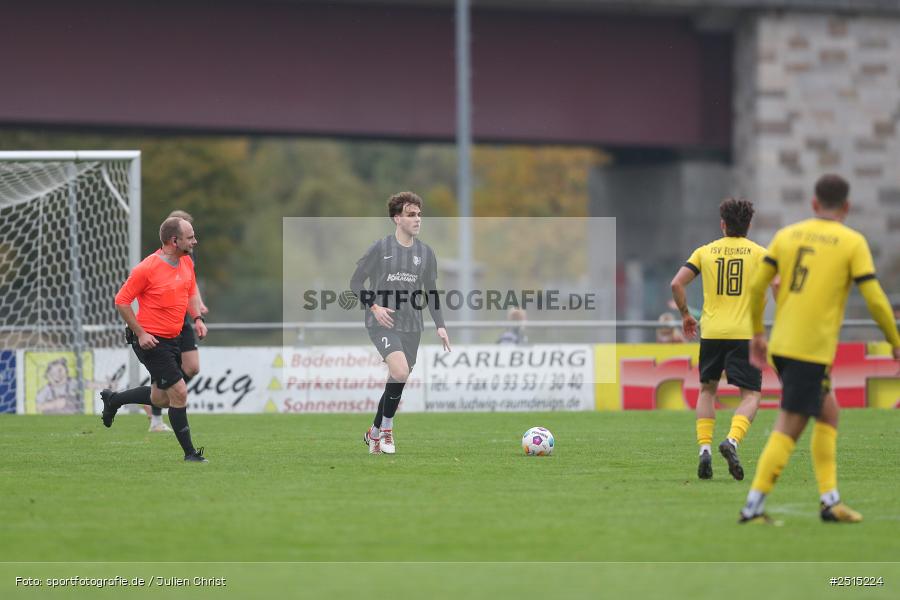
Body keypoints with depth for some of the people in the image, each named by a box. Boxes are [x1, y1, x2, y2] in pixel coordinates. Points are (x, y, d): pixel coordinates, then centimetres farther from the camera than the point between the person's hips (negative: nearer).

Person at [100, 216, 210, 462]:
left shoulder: (186, 262, 3)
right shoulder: (147, 268, -20)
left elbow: (191, 292, 21)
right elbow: (122, 301, -13)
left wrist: (197, 318, 4)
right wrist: (140, 333, -17)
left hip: (172, 339, 8)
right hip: (151, 341, -8)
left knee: (161, 398, 16)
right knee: (179, 393, -10)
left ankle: (113, 399, 39)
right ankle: (189, 453, 0)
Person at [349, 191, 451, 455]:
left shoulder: (425, 253, 9)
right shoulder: (380, 248, -4)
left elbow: (431, 292, 17)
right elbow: (356, 282, 2)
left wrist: (440, 325, 7)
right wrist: (374, 307, -13)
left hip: (411, 326, 5)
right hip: (382, 324, -5)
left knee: (397, 383, 6)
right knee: (400, 371, -25)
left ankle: (374, 433, 26)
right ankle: (387, 428, -6)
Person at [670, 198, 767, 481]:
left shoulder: (705, 252, 8)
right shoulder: (758, 253, 4)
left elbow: (676, 283, 1)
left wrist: (685, 314, 15)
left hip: (711, 331, 2)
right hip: (745, 333, -2)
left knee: (707, 390, 19)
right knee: (750, 395, 1)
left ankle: (704, 449, 4)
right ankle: (732, 440, -26)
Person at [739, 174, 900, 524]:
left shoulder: (787, 236, 11)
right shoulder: (852, 243, -2)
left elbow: (756, 287, 8)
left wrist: (758, 334, 20)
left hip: (781, 346, 6)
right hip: (813, 350, -6)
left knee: (828, 414, 19)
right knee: (788, 428, -5)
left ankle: (830, 501, 17)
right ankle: (753, 506, -10)